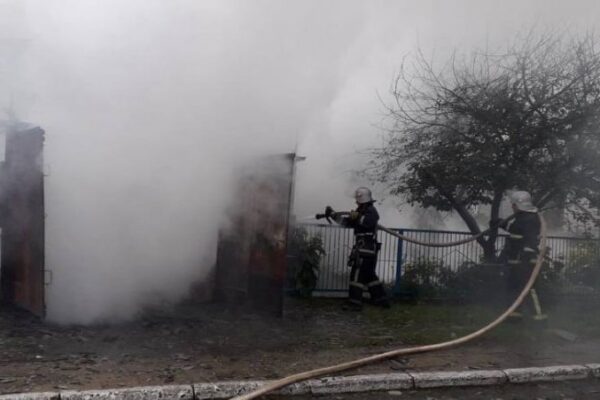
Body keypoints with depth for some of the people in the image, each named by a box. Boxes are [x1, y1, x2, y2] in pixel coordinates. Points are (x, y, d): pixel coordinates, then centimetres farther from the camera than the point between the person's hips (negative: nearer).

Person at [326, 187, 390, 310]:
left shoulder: (371, 211, -8)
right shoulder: (361, 211, 20)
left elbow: (368, 222, -29)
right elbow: (347, 222, 18)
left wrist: (357, 217, -39)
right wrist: (333, 214, 12)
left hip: (366, 248, -10)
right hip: (363, 248, 10)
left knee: (357, 274, -11)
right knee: (369, 275, 15)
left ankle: (355, 302, -11)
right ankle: (381, 299, 21)